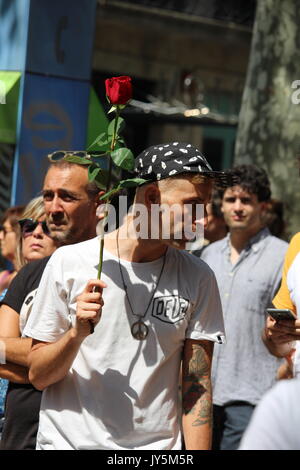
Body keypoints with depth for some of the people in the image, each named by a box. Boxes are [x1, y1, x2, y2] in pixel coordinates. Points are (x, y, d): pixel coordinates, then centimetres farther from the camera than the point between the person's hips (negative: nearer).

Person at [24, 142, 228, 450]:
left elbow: (197, 388, 1)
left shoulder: (197, 279, 2)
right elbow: (38, 376, 0)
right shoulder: (69, 262, -3)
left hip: (157, 443, 2)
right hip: (69, 440, -2)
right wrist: (76, 333, -17)